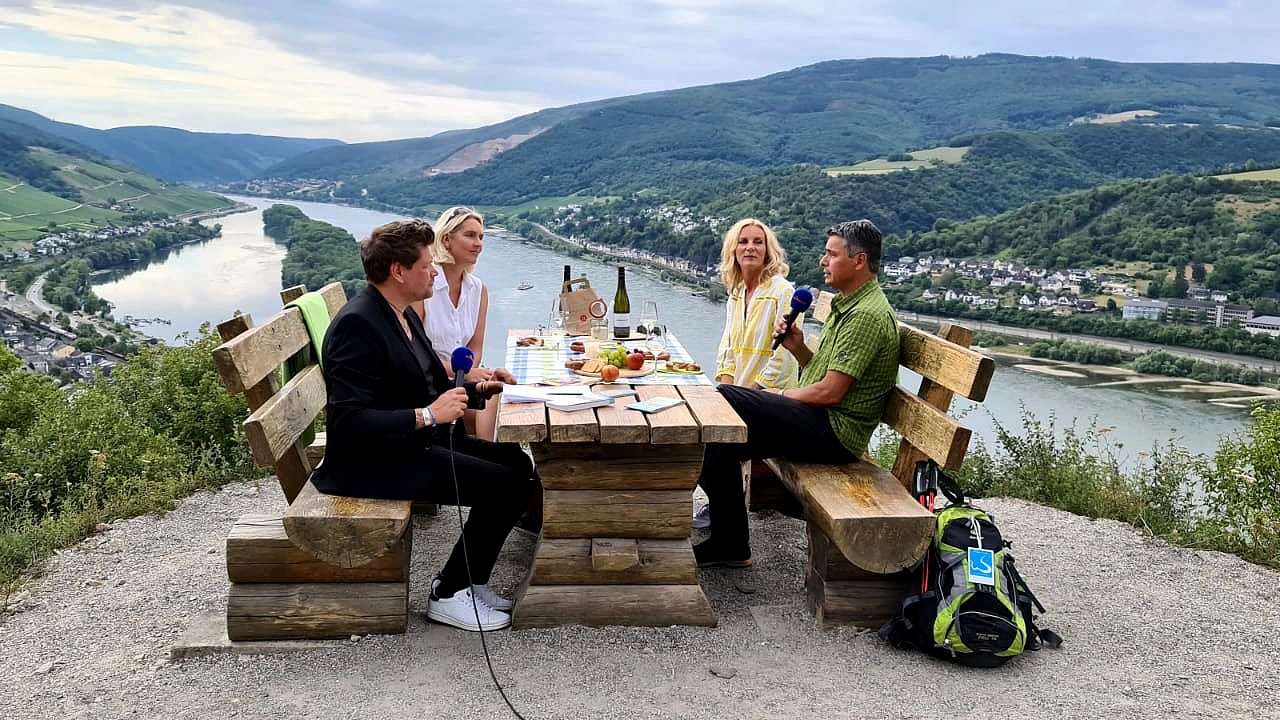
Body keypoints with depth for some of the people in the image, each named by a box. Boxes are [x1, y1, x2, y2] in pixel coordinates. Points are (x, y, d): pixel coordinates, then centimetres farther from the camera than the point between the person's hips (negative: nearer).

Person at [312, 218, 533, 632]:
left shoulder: (402, 315, 10)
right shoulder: (357, 325, -21)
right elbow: (347, 422, -27)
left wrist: (477, 389, 7)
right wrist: (427, 415, -27)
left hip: (421, 441, 10)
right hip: (376, 462, -10)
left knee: (519, 464, 2)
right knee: (506, 485, -17)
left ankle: (469, 582, 10)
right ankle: (449, 595, -1)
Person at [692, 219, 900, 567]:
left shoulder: (867, 315, -17)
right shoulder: (849, 306, 17)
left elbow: (830, 392, -21)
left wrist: (780, 394, -6)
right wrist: (798, 348, 2)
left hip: (834, 431, -10)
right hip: (820, 422, 10)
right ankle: (730, 544, 7)